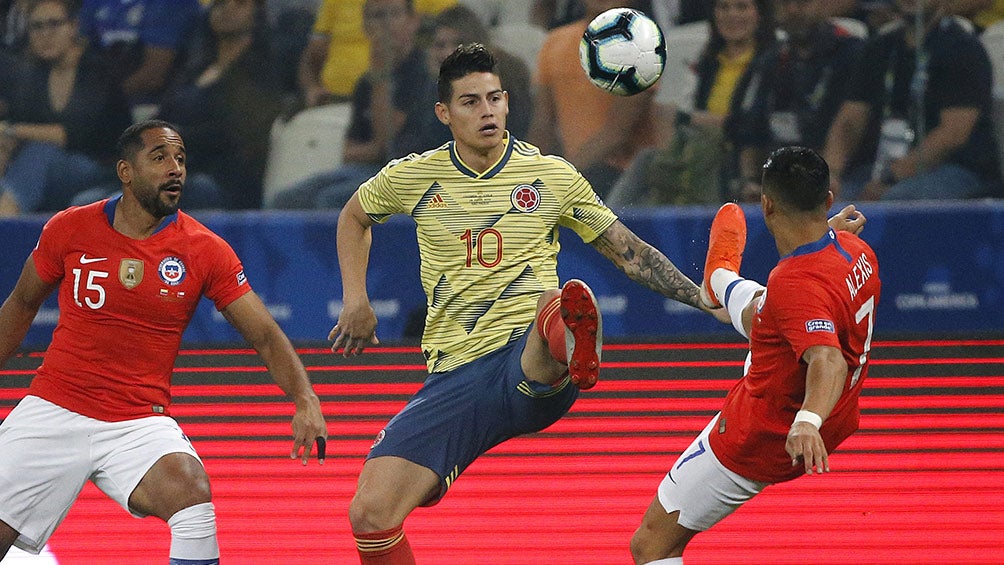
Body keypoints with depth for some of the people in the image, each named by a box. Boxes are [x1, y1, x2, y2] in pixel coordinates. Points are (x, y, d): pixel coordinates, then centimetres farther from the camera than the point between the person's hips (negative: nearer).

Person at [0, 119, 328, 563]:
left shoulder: (206, 251, -5)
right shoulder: (70, 230, -3)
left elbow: (265, 336, -6)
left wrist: (305, 399, -23)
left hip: (140, 422, -1)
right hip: (53, 410, 1)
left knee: (190, 490, -31)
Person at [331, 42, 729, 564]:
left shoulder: (552, 176, 6)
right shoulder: (411, 178, 9)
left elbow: (631, 254, 13)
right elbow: (354, 216, 31)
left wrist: (707, 300, 3)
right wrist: (355, 300, 19)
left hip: (530, 364, -3)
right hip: (455, 378, 3)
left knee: (555, 306, -41)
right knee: (370, 515, -12)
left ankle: (570, 347, -78)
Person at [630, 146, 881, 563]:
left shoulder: (798, 286, -38)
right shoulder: (856, 250, -12)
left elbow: (828, 361, -51)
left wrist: (807, 421, -69)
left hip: (758, 438, -9)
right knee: (751, 306, 37)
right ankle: (721, 281, 73)